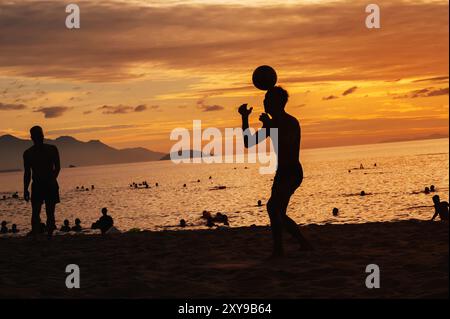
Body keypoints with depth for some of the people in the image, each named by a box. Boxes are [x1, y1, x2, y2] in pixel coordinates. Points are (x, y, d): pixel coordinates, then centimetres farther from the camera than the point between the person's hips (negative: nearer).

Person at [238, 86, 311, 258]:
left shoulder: (291, 123, -15)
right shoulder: (273, 123, 11)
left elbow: (285, 146, -32)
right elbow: (248, 143, 12)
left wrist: (268, 125, -29)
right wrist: (245, 118, 3)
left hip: (292, 173, -10)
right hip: (282, 173, 10)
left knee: (273, 206, -24)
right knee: (278, 214, 15)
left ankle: (278, 249, -20)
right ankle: (304, 244, 27)